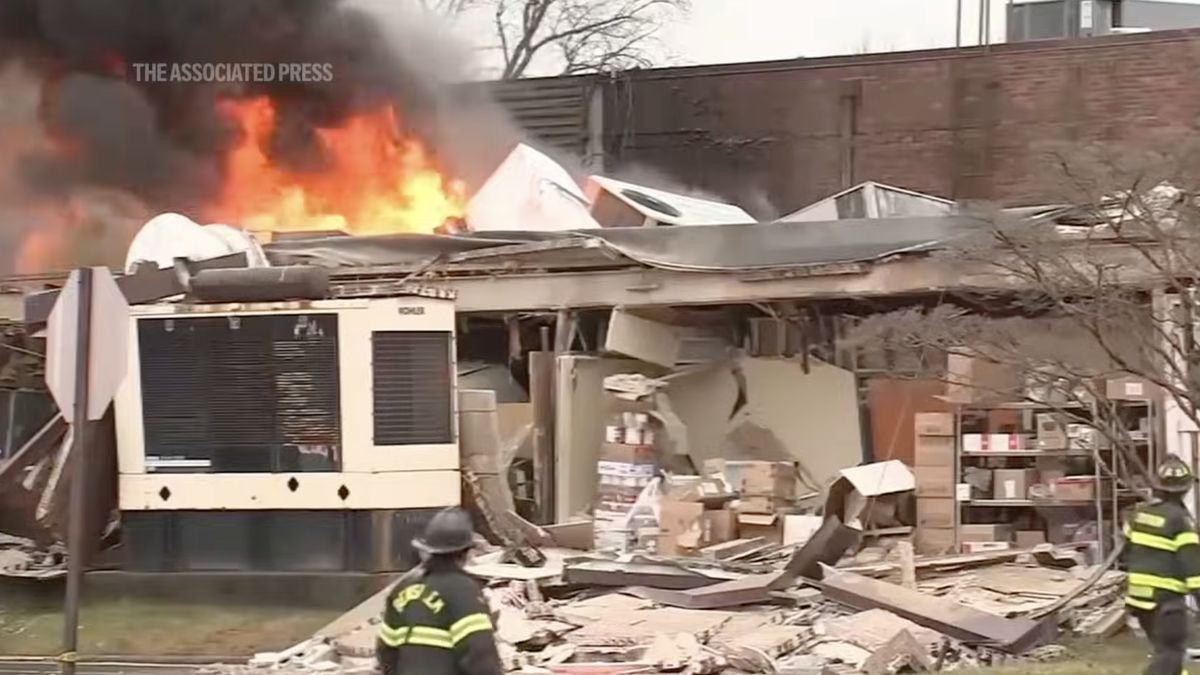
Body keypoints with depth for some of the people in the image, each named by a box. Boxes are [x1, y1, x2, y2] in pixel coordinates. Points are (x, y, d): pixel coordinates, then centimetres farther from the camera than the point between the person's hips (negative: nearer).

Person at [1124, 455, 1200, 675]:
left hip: (1139, 594, 7)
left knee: (1166, 648, 22)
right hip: (1167, 598, -7)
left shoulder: (1139, 513, 7)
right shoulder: (1180, 519, -14)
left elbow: (1128, 551, 18)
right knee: (1170, 653, -4)